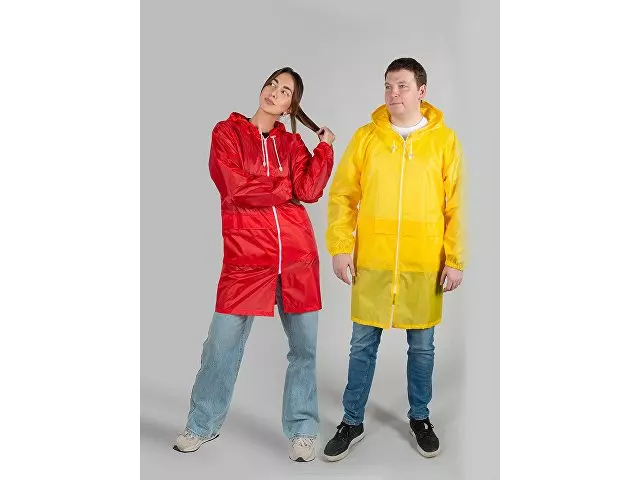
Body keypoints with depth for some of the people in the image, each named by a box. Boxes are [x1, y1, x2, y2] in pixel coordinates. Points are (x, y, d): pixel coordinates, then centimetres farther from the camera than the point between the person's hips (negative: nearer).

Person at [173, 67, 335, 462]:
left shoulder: (291, 143, 12)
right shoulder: (227, 132, 3)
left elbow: (309, 190, -3)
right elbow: (235, 190, -11)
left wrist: (325, 147, -4)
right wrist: (285, 189, -2)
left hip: (298, 256, 3)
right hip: (246, 258, -3)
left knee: (304, 347, 8)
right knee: (222, 346, 4)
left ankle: (302, 429, 24)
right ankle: (203, 426, 26)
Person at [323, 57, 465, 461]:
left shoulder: (445, 140, 1)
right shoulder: (365, 137, 2)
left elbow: (455, 205, 1)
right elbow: (342, 196, 1)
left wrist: (455, 260, -2)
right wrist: (340, 249, -6)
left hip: (425, 263, 0)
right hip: (371, 261, 0)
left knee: (422, 345, 13)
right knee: (363, 344, 9)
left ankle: (420, 417, 33)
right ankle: (353, 422, 25)